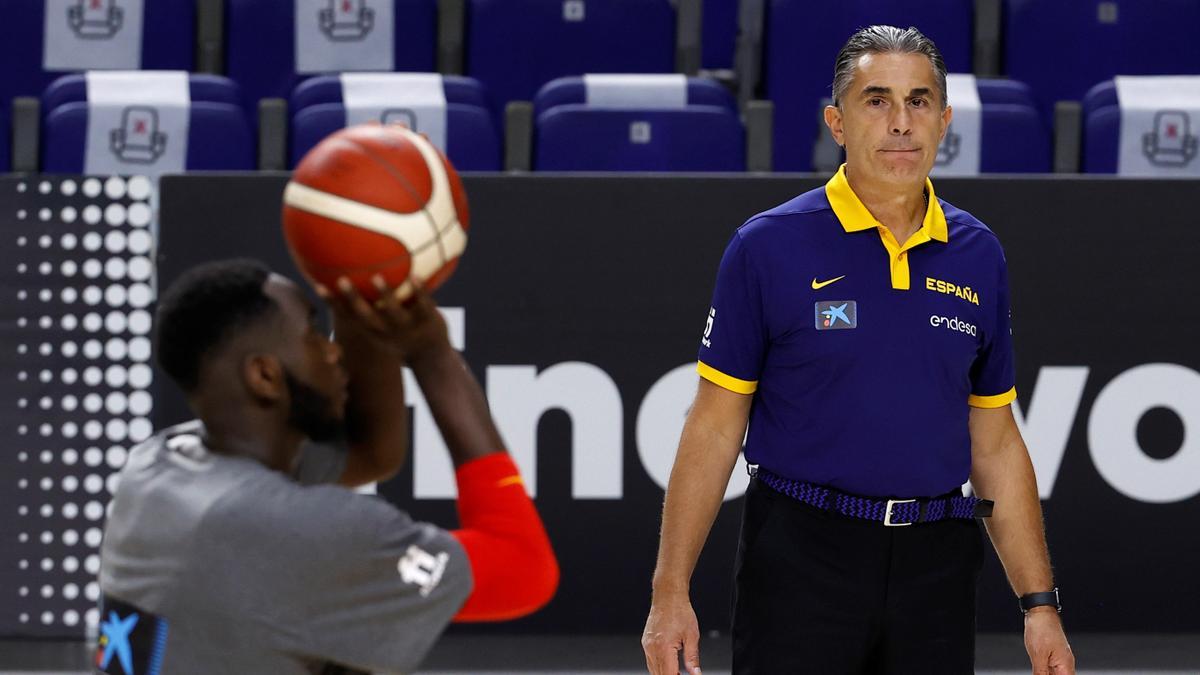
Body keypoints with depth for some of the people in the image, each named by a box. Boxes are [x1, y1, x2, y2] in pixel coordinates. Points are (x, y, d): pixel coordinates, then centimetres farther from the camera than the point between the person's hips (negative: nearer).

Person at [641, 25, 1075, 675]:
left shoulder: (978, 255, 8)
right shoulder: (767, 246, -3)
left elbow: (995, 445, 13)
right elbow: (715, 427, -2)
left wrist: (1039, 604, 8)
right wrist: (670, 592, -8)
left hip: (934, 566, 3)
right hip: (800, 561, -3)